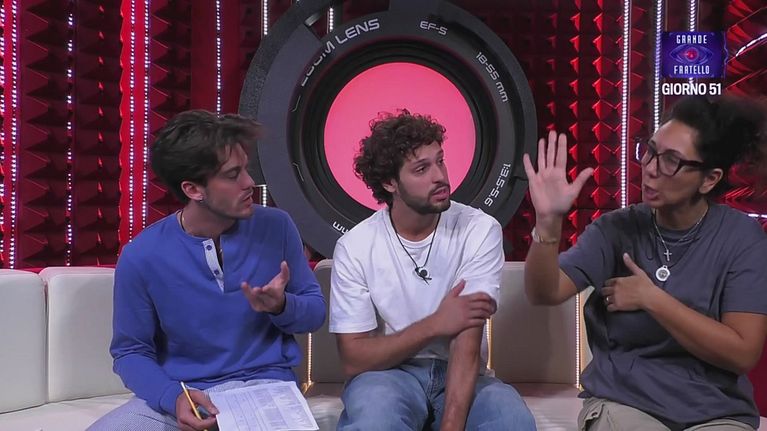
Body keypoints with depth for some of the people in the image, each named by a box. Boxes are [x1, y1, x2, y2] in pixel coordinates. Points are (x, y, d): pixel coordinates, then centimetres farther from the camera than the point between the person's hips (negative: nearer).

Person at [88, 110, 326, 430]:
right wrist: (173, 397, -18)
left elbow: (315, 311, 6)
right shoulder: (141, 256, -8)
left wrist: (282, 306, -16)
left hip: (263, 385, 0)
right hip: (177, 393, 1)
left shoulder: (276, 228, -4)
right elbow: (130, 351, 0)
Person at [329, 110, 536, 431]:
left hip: (459, 376, 2)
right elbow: (354, 359, -9)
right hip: (387, 374, -1)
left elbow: (467, 344, -17)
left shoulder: (480, 230, -10)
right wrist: (434, 324, -20)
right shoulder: (355, 247, -9)